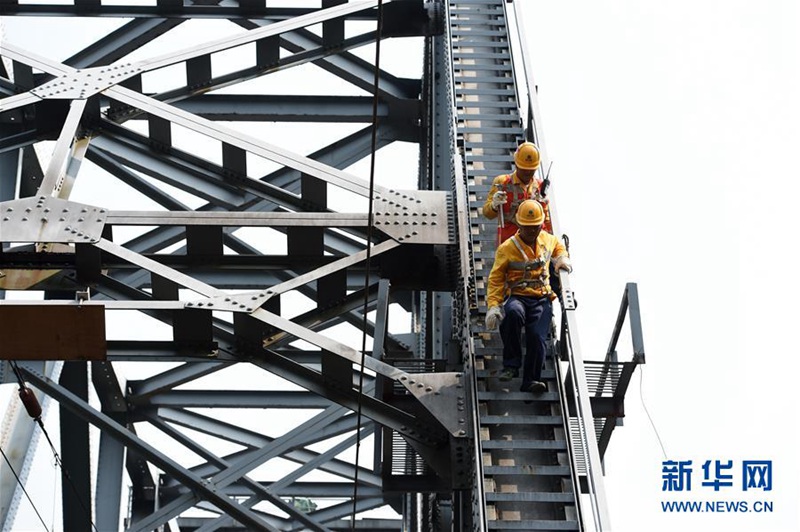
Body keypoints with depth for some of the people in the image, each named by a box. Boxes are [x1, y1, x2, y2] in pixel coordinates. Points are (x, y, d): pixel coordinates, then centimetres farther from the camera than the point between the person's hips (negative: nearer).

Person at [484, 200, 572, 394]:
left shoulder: (547, 240, 11)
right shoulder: (507, 248, -2)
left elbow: (558, 245, 37)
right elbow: (495, 279, -1)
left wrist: (562, 258, 15)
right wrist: (493, 306, -13)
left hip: (542, 299, 3)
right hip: (517, 297, -3)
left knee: (537, 337, -23)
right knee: (513, 313, -39)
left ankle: (530, 380, -9)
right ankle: (511, 364, -27)